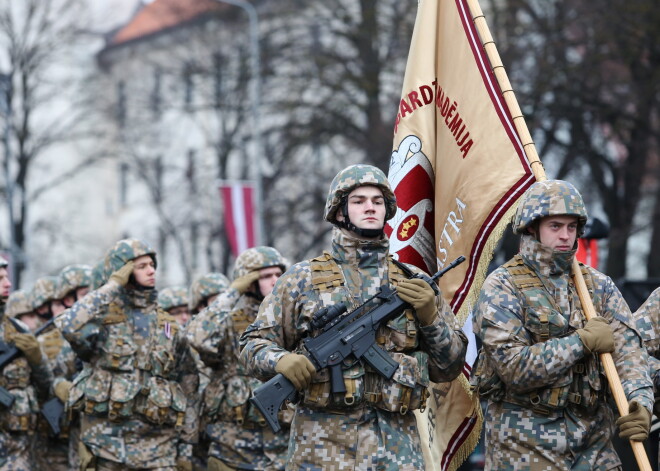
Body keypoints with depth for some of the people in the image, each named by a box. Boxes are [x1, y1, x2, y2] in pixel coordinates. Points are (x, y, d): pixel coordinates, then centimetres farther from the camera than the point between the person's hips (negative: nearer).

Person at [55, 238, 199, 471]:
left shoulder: (169, 327, 11)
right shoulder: (103, 318, 1)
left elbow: (188, 392, 12)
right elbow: (69, 326, -24)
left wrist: (186, 446, 6)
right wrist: (112, 287, -14)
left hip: (159, 447, 2)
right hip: (108, 444, -2)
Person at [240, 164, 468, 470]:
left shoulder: (414, 283, 12)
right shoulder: (303, 279, 8)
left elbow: (449, 367, 12)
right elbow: (253, 343, 8)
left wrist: (430, 315, -5)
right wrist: (280, 360, -13)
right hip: (322, 444, -1)